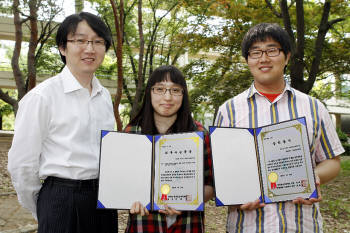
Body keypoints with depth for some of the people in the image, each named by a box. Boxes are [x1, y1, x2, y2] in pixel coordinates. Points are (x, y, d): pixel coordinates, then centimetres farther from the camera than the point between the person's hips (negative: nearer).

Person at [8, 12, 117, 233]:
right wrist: (44, 210, 2)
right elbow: (21, 164, -8)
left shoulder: (105, 96, 6)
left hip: (104, 198, 6)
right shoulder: (42, 96, -12)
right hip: (62, 201, -5)